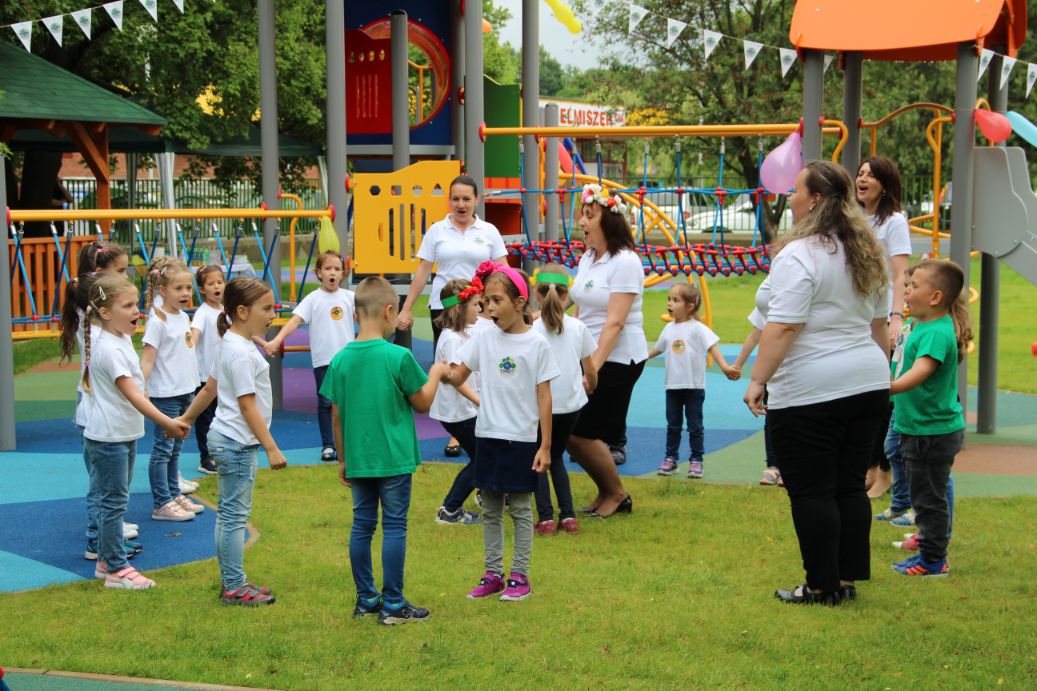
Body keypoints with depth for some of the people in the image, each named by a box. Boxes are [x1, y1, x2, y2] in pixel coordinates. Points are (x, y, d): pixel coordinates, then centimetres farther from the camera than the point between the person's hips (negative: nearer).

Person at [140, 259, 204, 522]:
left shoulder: (183, 317, 10)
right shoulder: (157, 321, -15)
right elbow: (147, 359, -19)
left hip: (185, 391, 8)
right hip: (165, 394, -8)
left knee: (175, 448, 16)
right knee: (163, 449, -2)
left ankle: (174, 495, 25)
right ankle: (161, 504, 2)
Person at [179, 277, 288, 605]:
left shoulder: (229, 345, 10)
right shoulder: (241, 353, -20)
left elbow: (209, 388, 17)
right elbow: (247, 405, -23)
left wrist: (186, 420, 27)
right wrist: (272, 448, -22)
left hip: (226, 439, 10)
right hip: (237, 443, -10)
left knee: (230, 513, 15)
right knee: (235, 514, -3)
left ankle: (232, 581, 24)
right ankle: (235, 587, 4)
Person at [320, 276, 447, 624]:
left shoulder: (341, 359, -1)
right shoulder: (399, 357, -14)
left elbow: (336, 415, 5)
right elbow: (422, 402, -3)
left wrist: (342, 459, 15)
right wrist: (435, 374, 15)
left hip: (358, 460, 4)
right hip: (394, 459, -4)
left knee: (362, 525, 12)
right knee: (394, 526, 3)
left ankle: (366, 599, 20)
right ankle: (392, 605, 6)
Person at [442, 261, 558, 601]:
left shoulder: (536, 344, -8)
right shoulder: (483, 338, 2)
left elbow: (544, 397, -7)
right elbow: (459, 375, 1)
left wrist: (545, 446, -9)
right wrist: (445, 374, -24)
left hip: (522, 439, -4)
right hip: (488, 435, 4)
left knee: (520, 509, 5)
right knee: (490, 510, 12)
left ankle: (520, 577, 13)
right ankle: (493, 573, 21)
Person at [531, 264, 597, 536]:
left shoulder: (532, 331, -11)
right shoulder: (578, 328, 0)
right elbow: (591, 372, 7)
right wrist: (589, 386, 28)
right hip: (572, 403, 4)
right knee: (556, 456, 22)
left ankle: (546, 518, 1)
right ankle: (568, 516, 14)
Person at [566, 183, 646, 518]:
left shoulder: (625, 262, -15)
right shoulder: (587, 258, 11)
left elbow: (615, 322, -21)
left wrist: (594, 366, -25)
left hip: (618, 360, -8)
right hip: (587, 355, 8)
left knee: (582, 432, -8)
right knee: (567, 429, 3)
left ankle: (616, 495, 14)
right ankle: (606, 491, 22)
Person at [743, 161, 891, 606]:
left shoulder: (799, 256, -16)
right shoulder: (867, 253, 11)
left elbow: (783, 327, -22)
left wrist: (757, 380, -18)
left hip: (811, 392, -8)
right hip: (868, 383, 8)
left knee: (811, 492, 1)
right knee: (850, 486, 13)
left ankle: (822, 587, 6)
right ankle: (848, 580, 18)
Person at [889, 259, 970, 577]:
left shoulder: (937, 333, -23)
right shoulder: (923, 325, 9)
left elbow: (922, 369, -39)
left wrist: (889, 388, -51)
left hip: (932, 431, -10)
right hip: (921, 428, 10)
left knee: (929, 497, 0)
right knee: (926, 494, 20)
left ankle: (933, 560, 9)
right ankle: (931, 551, 31)